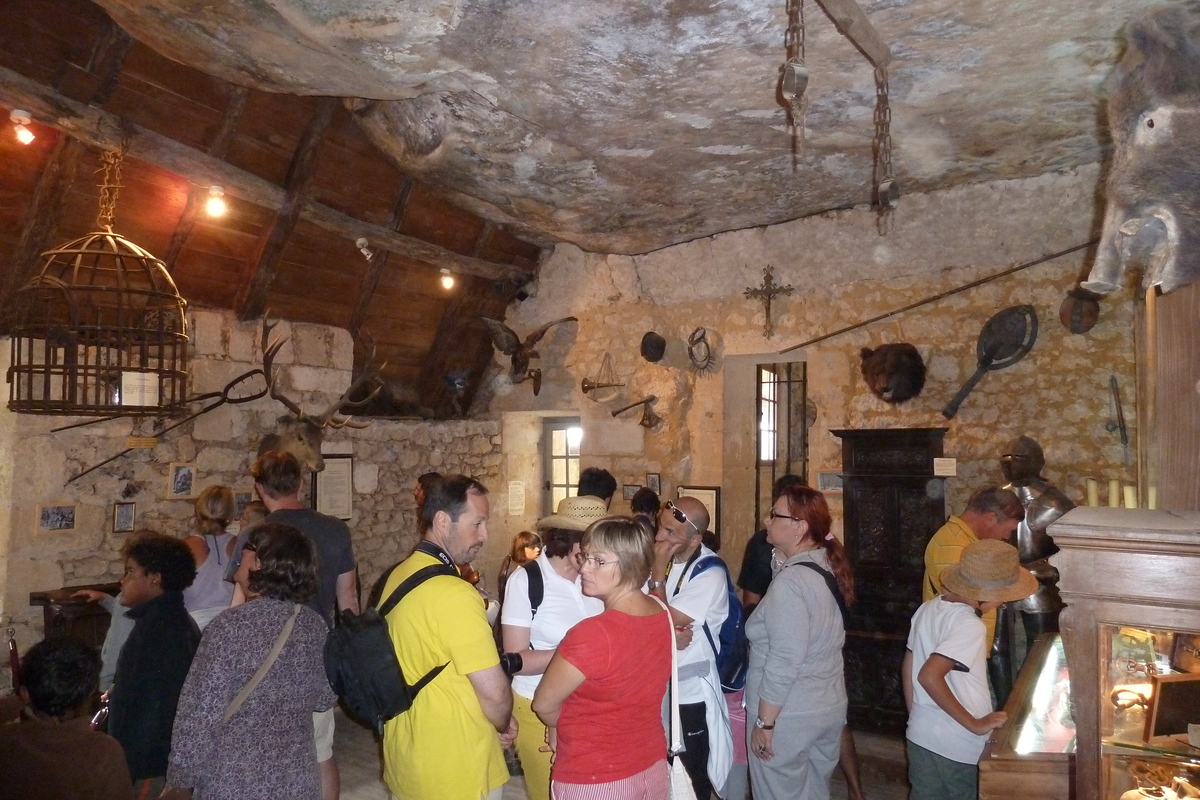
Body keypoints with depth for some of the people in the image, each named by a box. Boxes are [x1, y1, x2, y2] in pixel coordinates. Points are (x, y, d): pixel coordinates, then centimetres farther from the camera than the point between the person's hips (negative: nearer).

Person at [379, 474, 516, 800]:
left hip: (404, 760, 8)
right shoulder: (454, 593, -26)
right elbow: (494, 691, -25)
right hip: (455, 773, -8)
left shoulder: (397, 577, 2)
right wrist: (504, 725, -3)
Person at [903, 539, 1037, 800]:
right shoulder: (968, 625, -22)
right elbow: (929, 677, -32)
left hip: (920, 734, 7)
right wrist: (975, 724, -24)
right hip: (956, 745, -7)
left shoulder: (928, 608, 2)